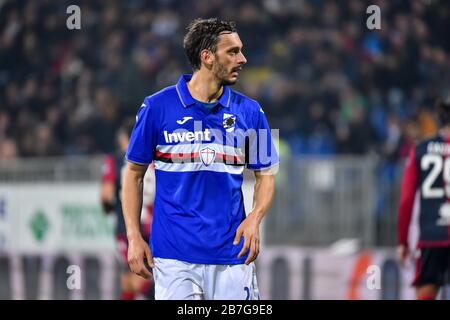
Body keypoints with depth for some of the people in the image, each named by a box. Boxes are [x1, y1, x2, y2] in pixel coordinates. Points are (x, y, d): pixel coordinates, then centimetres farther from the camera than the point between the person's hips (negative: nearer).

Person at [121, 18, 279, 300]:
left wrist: (254, 219, -8)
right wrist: (134, 237, -2)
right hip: (174, 254, -2)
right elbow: (134, 173, 6)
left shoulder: (249, 111, 5)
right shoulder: (157, 107, 0)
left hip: (232, 254, 2)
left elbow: (265, 175, 12)